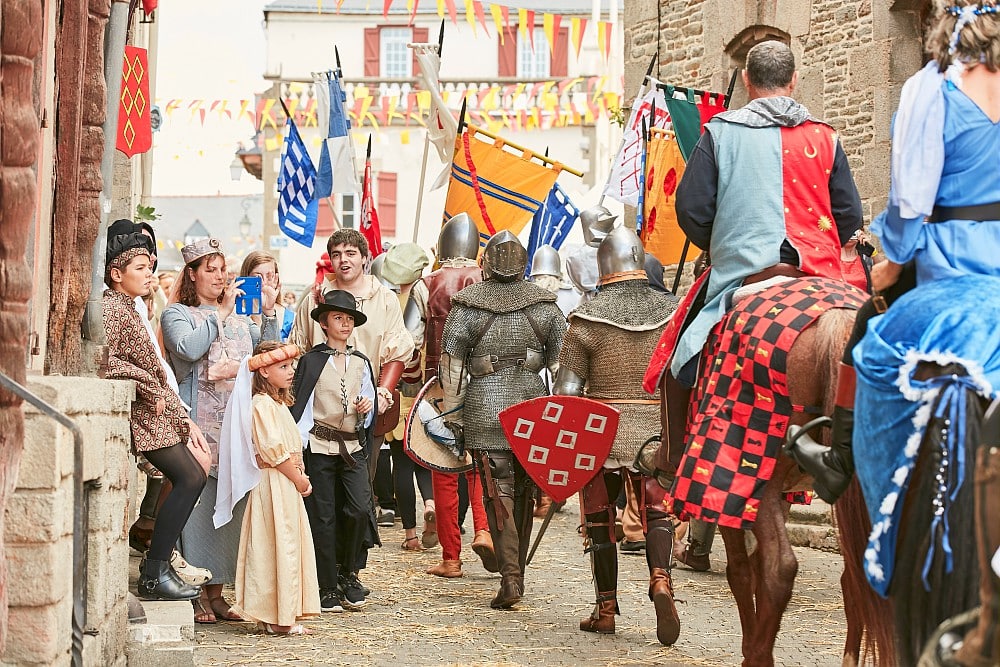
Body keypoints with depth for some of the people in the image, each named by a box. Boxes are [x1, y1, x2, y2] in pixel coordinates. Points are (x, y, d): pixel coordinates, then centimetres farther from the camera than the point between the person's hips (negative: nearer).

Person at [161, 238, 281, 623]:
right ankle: (195, 595, -4)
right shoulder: (177, 314, 3)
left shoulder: (239, 317, 21)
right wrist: (221, 314, -12)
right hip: (198, 425, -5)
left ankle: (216, 591, 11)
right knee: (198, 503, -8)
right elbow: (188, 349, -16)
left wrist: (269, 314, 2)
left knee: (230, 504, 4)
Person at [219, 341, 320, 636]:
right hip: (274, 483, -10)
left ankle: (279, 615, 14)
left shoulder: (278, 403, 19)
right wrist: (298, 479, -13)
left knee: (290, 545, 10)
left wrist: (301, 478, 5)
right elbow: (274, 451, -20)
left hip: (288, 485, 10)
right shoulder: (262, 404, -13)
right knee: (279, 546, -7)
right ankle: (278, 618, -4)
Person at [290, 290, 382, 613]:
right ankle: (328, 588, 7)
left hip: (353, 447, 3)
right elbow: (300, 405, -1)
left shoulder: (362, 363, 13)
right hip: (320, 446, -3)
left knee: (360, 509, -12)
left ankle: (347, 572, 9)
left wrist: (366, 407, -1)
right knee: (323, 517, -1)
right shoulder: (311, 361, 1)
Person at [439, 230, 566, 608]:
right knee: (523, 491, 15)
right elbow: (562, 358, 4)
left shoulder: (467, 305, -3)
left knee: (499, 492, -1)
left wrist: (452, 417, 3)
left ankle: (510, 578, -12)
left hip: (485, 408, -2)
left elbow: (452, 364, -3)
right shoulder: (543, 304, 3)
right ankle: (517, 570, 26)